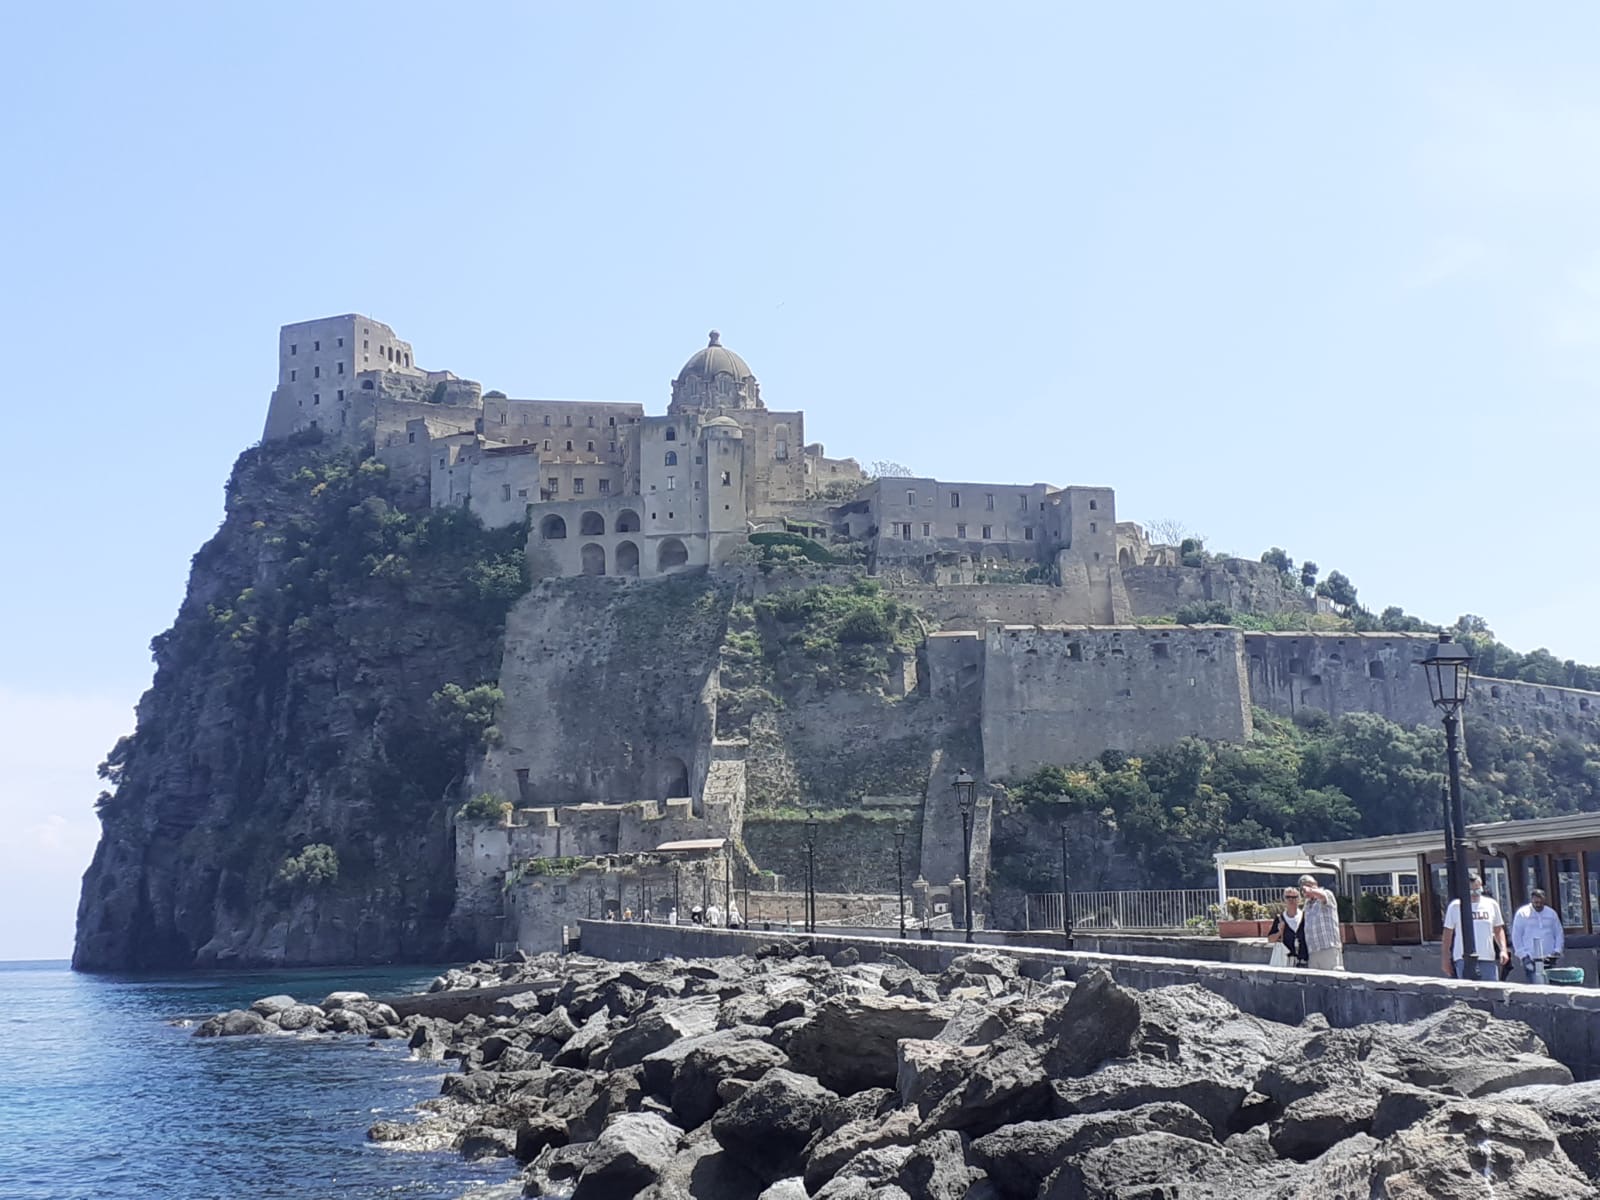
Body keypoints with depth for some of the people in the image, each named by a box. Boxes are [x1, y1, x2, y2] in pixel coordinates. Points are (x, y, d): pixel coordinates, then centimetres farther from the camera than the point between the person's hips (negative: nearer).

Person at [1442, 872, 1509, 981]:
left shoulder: (1491, 904, 10)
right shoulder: (1455, 906, 2)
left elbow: (1498, 930, 16)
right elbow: (1447, 934, 6)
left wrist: (1503, 949, 1)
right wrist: (1445, 959, 4)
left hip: (1488, 959, 3)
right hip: (1464, 960, -3)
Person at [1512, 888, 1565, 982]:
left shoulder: (1551, 913, 12)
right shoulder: (1522, 913, 2)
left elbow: (1559, 934, 18)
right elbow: (1516, 936, 1)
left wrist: (1557, 951, 3)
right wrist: (1523, 955, -6)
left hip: (1549, 960, 3)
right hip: (1530, 960, -3)